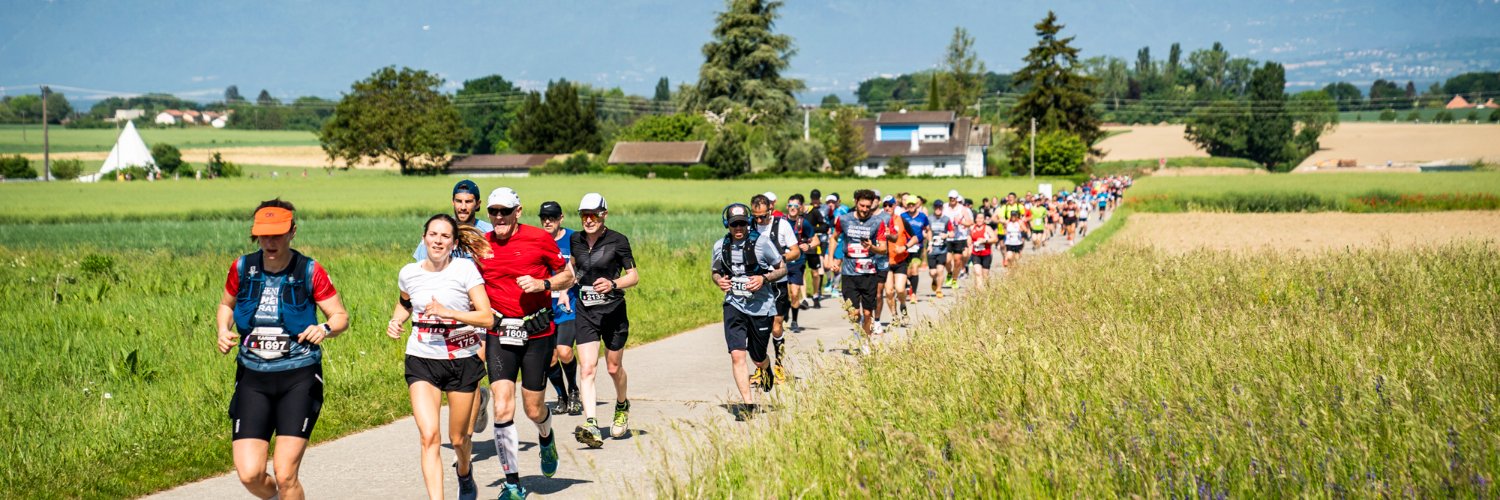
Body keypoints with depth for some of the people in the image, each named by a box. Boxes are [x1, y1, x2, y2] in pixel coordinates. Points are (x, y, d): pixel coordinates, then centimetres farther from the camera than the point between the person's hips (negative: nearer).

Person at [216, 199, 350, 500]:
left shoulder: (310, 272, -6)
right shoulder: (242, 268, 1)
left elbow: (341, 316, 2)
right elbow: (226, 305, 20)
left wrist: (325, 328, -20)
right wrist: (224, 330, 0)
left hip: (299, 378, -2)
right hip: (253, 378, 3)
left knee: (285, 475, -10)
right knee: (249, 474, -6)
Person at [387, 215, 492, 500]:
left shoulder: (465, 270, -8)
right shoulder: (409, 273, 2)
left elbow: (487, 317, -13)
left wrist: (449, 313, -25)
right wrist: (396, 321, 6)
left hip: (462, 361, -1)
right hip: (421, 361, 1)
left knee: (458, 438, 12)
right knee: (429, 435, -17)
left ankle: (464, 474, 47)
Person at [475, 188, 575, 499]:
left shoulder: (539, 239, -5)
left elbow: (568, 276, 4)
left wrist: (542, 284, -15)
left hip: (537, 332, -2)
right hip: (499, 334, 2)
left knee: (533, 409, 7)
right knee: (502, 409, -11)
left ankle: (546, 438, 45)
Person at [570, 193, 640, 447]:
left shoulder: (618, 241, -8)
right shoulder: (576, 240, 4)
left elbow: (634, 276, -6)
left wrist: (613, 284, -23)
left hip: (613, 311, -2)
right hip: (585, 311, 3)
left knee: (614, 367, 11)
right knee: (587, 369, -12)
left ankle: (622, 406, 42)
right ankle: (591, 426, -21)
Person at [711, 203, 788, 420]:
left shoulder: (761, 242, -10)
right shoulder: (720, 246, 0)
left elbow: (782, 268, 0)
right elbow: (715, 271, 18)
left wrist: (764, 279, -18)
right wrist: (719, 280, -6)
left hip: (761, 306, -2)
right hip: (734, 305, 2)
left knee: (758, 359, 11)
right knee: (737, 355, -14)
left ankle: (766, 371, 49)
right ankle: (747, 404, -7)